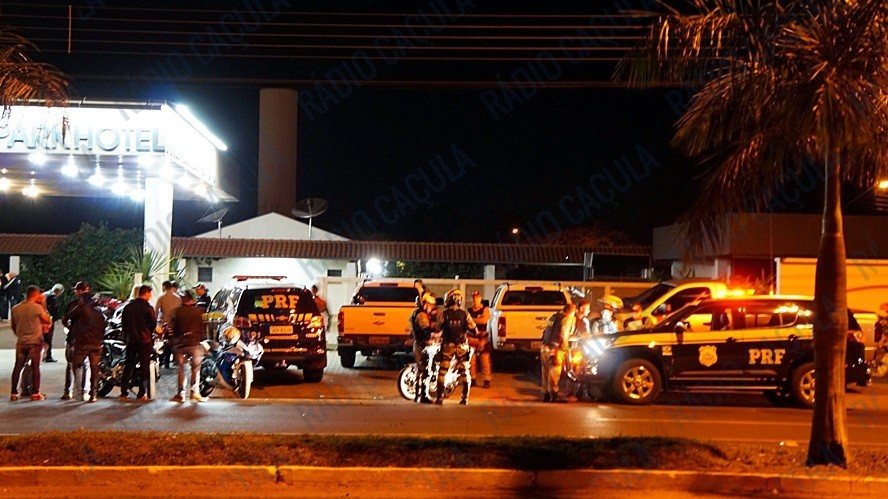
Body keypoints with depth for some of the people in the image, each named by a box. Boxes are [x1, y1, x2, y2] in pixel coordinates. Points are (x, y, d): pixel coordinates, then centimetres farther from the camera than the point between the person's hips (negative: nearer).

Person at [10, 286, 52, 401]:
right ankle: (35, 393, 1)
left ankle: (14, 393, 12)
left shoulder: (15, 308, 4)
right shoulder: (37, 307, -12)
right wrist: (43, 306, 5)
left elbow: (13, 327, 13)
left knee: (18, 367, 10)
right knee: (35, 367, 1)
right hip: (35, 342, -4)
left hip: (21, 342, 4)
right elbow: (47, 320, -1)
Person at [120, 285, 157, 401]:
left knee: (128, 366, 11)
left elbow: (123, 323, 9)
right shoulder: (148, 307, -12)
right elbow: (154, 324, -7)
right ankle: (142, 394, 3)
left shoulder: (128, 306, 4)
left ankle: (123, 392, 9)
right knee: (144, 367, 3)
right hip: (145, 340, -4)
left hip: (131, 340, 5)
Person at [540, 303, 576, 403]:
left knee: (546, 372, 11)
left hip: (544, 347, 8)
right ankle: (554, 395, -7)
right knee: (554, 372, -6)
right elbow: (564, 336, -13)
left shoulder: (554, 317, 18)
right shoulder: (567, 319, -6)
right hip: (554, 349, -8)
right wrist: (565, 349, -10)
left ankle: (546, 394, 17)